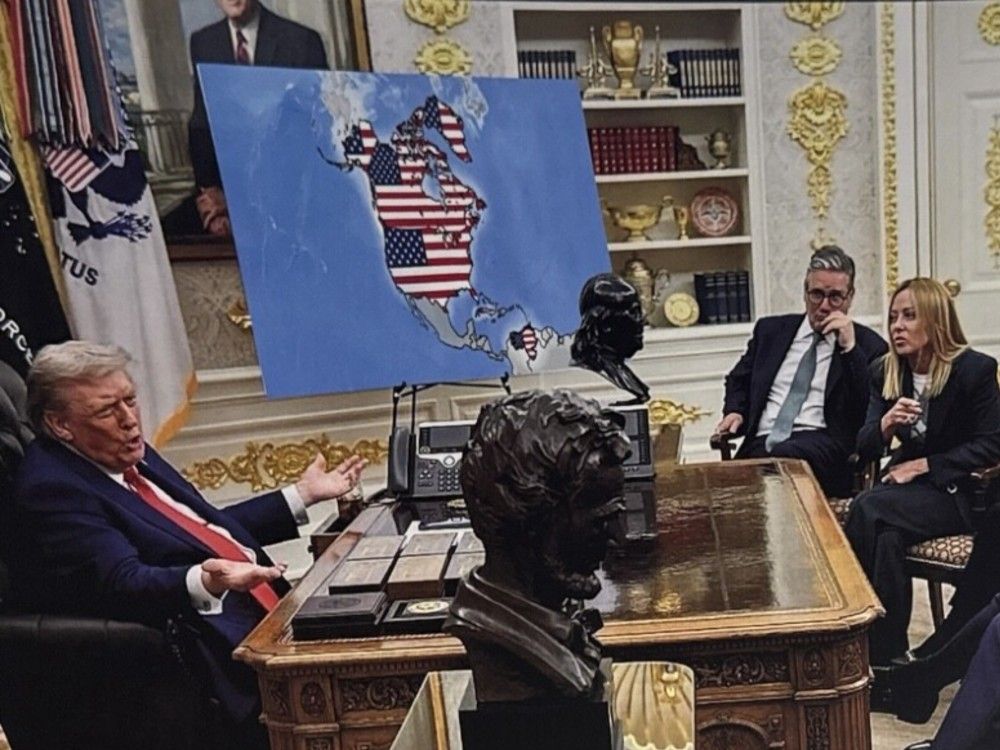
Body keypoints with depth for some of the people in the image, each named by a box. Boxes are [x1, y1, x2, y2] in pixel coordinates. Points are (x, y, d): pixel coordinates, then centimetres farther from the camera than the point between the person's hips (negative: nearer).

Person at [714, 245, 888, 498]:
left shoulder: (868, 345, 11)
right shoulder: (771, 330, 21)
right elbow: (738, 379, 32)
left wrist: (850, 347, -9)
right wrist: (734, 411, 10)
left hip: (824, 442, -2)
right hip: (762, 442, 3)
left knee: (784, 455, -38)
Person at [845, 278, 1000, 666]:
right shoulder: (884, 372, 4)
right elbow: (864, 448, 3)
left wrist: (924, 465, -16)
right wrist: (885, 426, -21)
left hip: (957, 492, -5)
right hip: (907, 482, 5)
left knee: (866, 508, -31)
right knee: (887, 538, -31)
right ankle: (887, 658, -21)